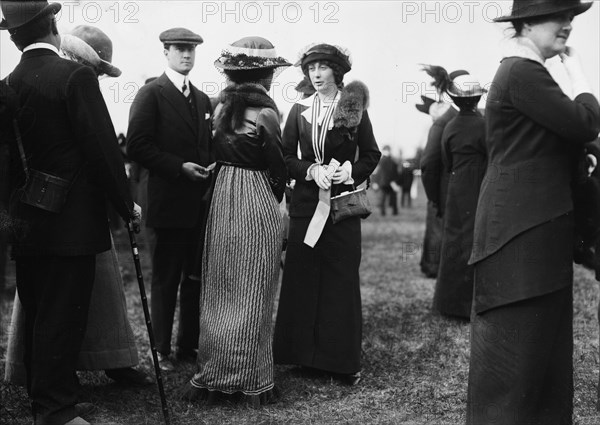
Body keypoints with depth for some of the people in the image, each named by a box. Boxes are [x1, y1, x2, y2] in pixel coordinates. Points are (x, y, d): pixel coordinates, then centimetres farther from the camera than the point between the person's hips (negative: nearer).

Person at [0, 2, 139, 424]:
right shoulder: (75, 75, -13)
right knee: (62, 318, 0)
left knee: (37, 317, 15)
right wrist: (126, 204, -5)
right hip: (71, 222, -6)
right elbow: (102, 147, -16)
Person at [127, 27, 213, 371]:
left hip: (202, 203, 6)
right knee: (166, 279, 3)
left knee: (196, 278, 10)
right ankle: (162, 350, 13)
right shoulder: (151, 94, -4)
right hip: (170, 203, -6)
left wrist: (209, 169, 1)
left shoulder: (203, 99, 16)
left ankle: (189, 346, 20)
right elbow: (137, 146, -11)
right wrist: (179, 167, -16)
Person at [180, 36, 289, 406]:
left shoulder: (222, 107, 5)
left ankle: (213, 375, 20)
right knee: (252, 293, 2)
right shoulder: (264, 112, -12)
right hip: (257, 204, -6)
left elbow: (219, 153, 10)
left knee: (220, 290, 13)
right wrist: (274, 199, 9)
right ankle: (249, 380, 9)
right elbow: (278, 169, -7)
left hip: (222, 199, 6)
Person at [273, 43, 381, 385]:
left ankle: (343, 359, 9)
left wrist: (348, 172, -12)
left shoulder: (354, 109, 2)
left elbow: (372, 156, 5)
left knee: (342, 279, 0)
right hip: (306, 203, 2)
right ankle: (303, 352, 14)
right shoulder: (299, 111, 7)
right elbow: (286, 157, 6)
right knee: (302, 277, 2)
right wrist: (312, 171, -11)